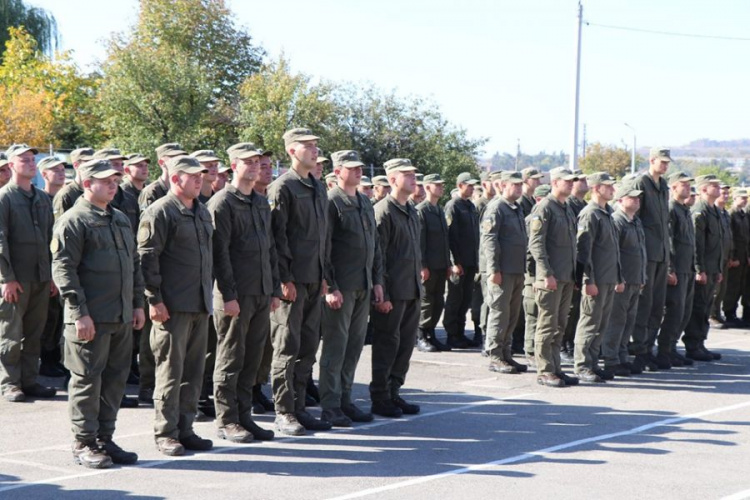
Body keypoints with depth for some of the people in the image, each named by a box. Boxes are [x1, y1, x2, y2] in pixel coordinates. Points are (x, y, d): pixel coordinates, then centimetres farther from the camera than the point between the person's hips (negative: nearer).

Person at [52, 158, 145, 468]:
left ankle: (105, 438, 20)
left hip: (122, 318, 7)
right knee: (87, 379, -1)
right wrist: (80, 312, -18)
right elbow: (63, 269, -14)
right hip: (91, 319, -7)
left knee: (115, 379, 10)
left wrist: (138, 304, 15)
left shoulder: (121, 219, 17)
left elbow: (135, 264, 22)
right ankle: (84, 444, 7)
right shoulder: (73, 221, -8)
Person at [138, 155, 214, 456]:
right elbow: (147, 258, -12)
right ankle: (165, 434, 5)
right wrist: (154, 300, -16)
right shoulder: (159, 212, -8)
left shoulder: (202, 212, 17)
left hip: (200, 306, 8)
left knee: (193, 371, 10)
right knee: (170, 371, -3)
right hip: (173, 307, -8)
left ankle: (185, 429, 18)